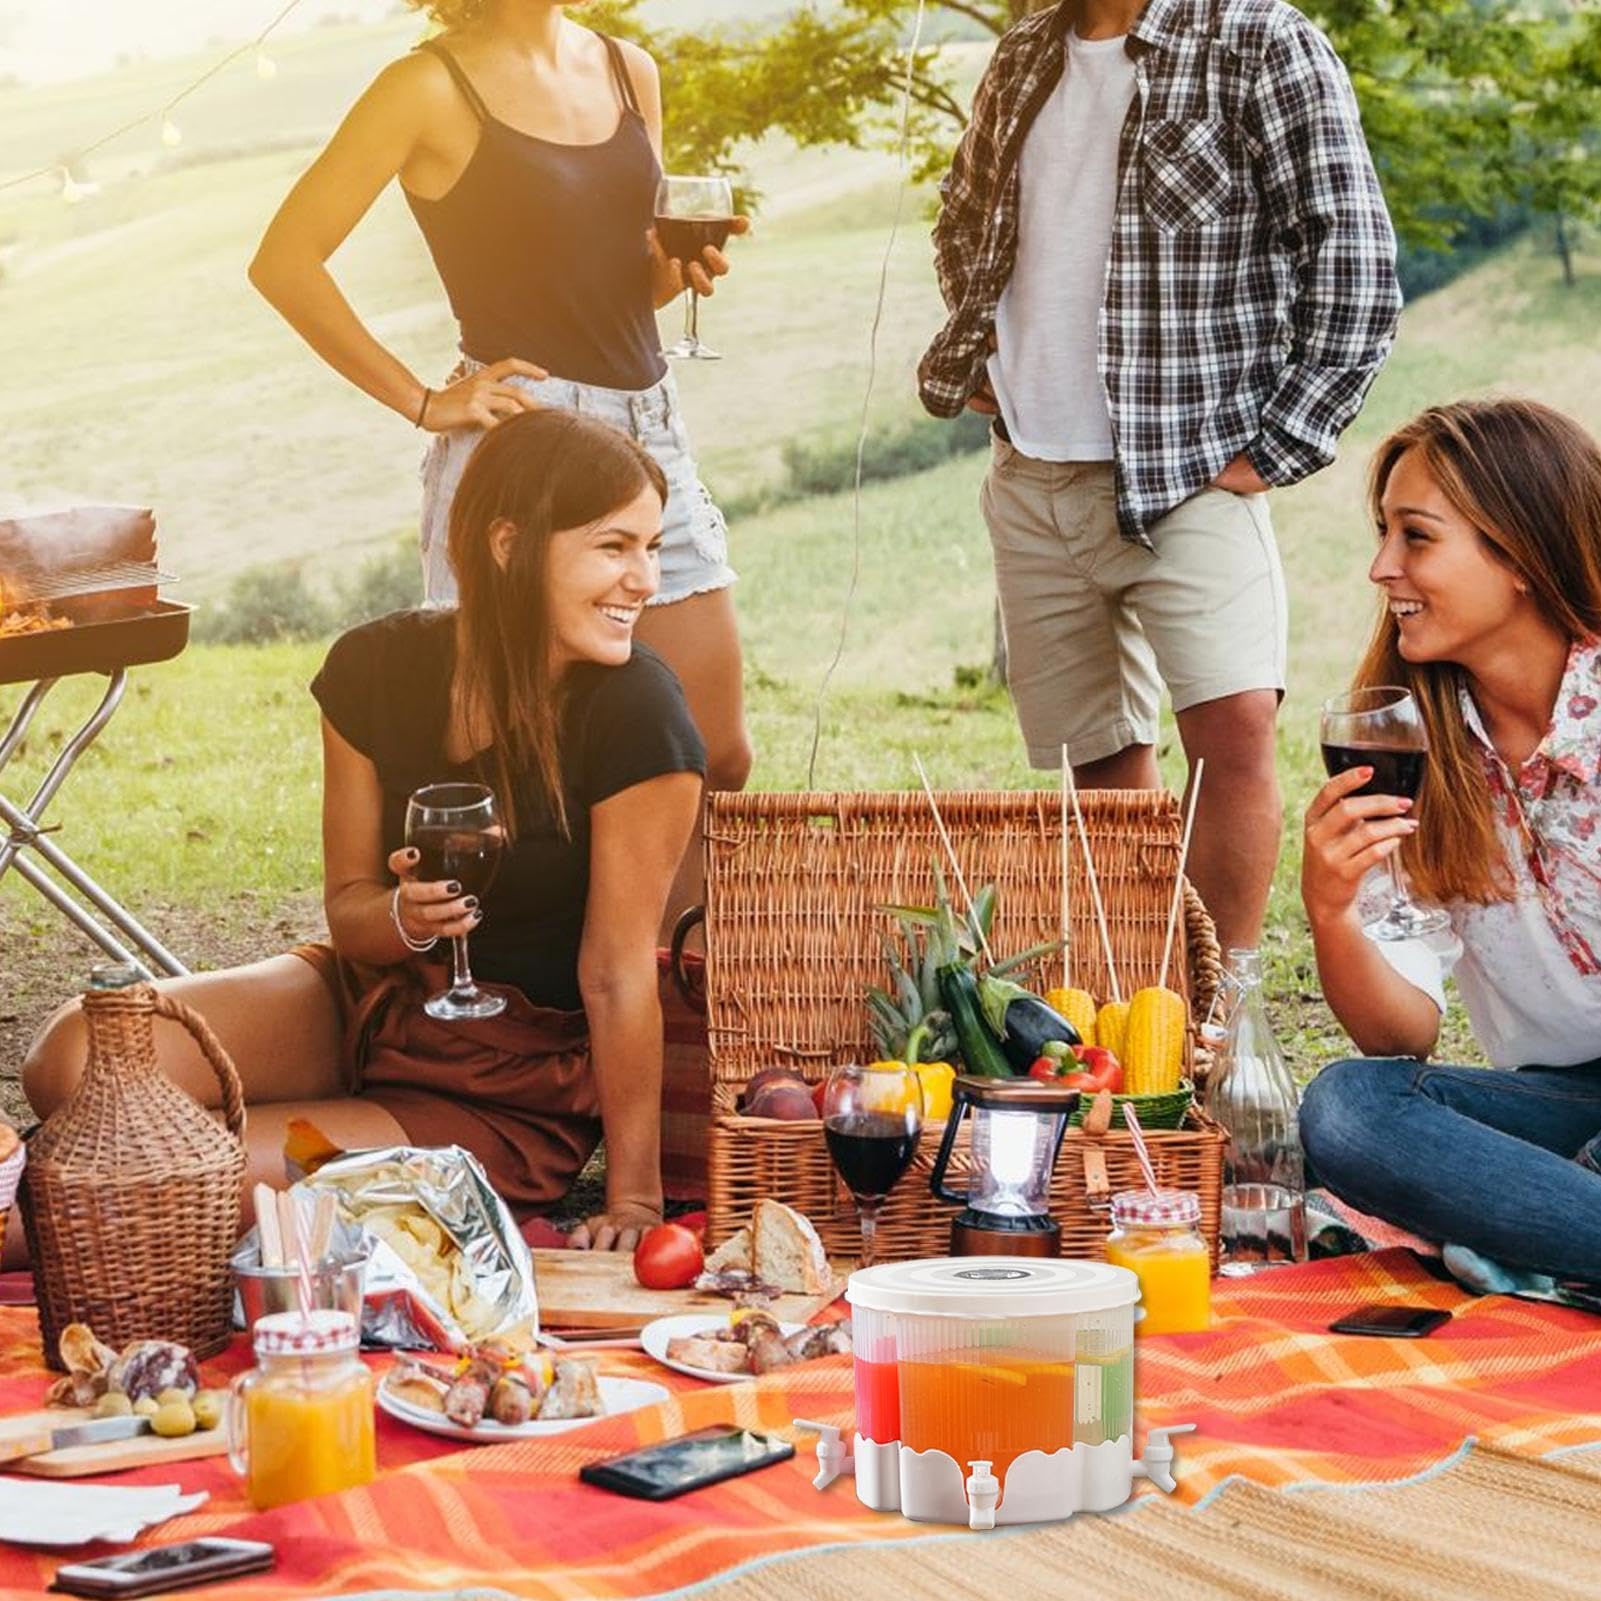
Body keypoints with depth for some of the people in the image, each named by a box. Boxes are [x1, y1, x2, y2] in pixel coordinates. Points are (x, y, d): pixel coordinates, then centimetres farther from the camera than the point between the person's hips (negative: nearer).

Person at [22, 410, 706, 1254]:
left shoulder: (634, 710, -23)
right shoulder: (377, 667, -8)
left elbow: (619, 972, -20)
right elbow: (348, 907, 0)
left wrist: (634, 1198, -17)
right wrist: (407, 918, -23)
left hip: (514, 1094, -4)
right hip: (365, 997, 5)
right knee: (76, 1063, -19)